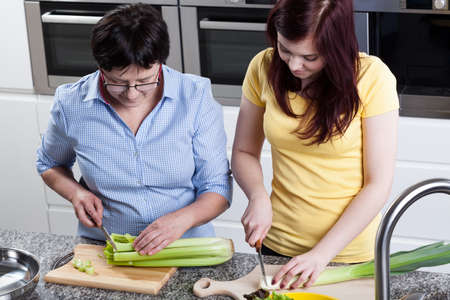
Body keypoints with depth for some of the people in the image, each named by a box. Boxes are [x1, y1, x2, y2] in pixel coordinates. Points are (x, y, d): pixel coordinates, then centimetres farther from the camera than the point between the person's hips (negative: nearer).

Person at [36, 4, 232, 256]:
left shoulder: (196, 97, -9)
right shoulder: (71, 104, -5)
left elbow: (218, 188, -4)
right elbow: (50, 164, 16)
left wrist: (182, 219, -24)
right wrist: (76, 193, -4)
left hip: (184, 246, -1)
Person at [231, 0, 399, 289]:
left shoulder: (372, 77, -16)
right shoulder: (264, 67, -7)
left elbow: (378, 185, -15)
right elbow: (244, 152, 4)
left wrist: (322, 254, -21)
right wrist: (258, 197, -16)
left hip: (350, 251, -3)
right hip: (279, 245, 3)